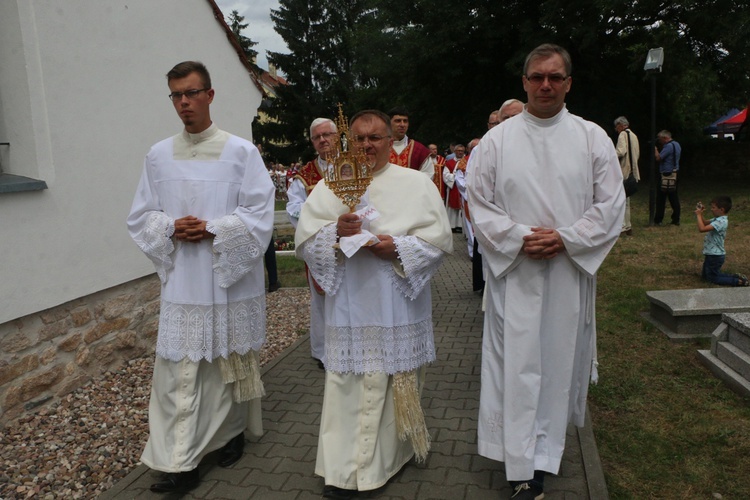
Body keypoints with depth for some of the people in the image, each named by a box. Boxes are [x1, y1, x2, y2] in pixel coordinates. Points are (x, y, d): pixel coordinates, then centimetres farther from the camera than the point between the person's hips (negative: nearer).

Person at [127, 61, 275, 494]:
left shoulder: (242, 151, -4)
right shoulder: (159, 155, 7)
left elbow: (259, 214, -7)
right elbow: (142, 216, 10)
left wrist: (212, 229, -17)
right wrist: (171, 229, -10)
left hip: (231, 280, -2)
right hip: (181, 284, 3)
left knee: (232, 361, 10)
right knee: (179, 371, 2)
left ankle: (234, 431, 33)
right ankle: (181, 463, 11)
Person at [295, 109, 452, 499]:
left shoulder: (417, 184, 4)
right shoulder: (329, 187, 7)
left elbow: (440, 238, -1)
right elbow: (304, 241, 1)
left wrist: (398, 247, -16)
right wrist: (335, 231, -18)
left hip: (399, 307, 0)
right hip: (350, 308, 0)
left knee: (397, 381, 11)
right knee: (349, 385, 1)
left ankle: (394, 451, 32)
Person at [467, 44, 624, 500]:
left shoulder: (593, 138, 4)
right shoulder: (497, 140, 2)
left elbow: (611, 205, 1)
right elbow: (480, 204, 0)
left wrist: (564, 238, -12)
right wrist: (520, 238, -13)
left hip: (571, 271, 1)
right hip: (513, 273, -1)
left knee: (560, 358, 9)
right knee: (517, 364, 0)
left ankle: (542, 454, 28)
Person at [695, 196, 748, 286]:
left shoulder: (720, 222, -26)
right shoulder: (718, 219, 3)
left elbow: (702, 228, -35)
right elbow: (705, 223, 18)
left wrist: (698, 215, -22)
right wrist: (700, 213, 1)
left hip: (715, 256, -10)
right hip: (712, 254, 10)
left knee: (712, 278, 5)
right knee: (705, 275, 22)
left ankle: (738, 282, 2)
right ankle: (736, 276, 20)